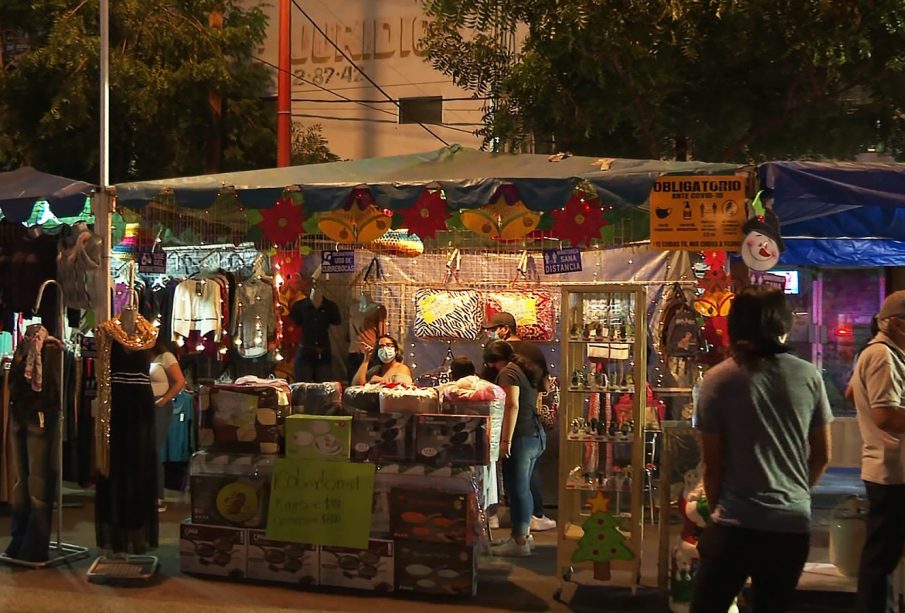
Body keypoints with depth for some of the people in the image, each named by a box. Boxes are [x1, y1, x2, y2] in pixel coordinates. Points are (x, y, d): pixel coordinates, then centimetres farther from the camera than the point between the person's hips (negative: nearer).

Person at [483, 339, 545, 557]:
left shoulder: (508, 372, -9)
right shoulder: (524, 370, 18)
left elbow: (512, 406, -19)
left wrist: (506, 440, -21)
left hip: (521, 437, -9)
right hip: (536, 435, 9)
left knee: (516, 489, -3)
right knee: (523, 488, 16)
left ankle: (519, 541, 1)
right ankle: (525, 534, 23)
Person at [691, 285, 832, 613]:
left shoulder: (719, 380, -7)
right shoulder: (808, 376, 0)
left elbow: (712, 463, -3)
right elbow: (822, 455, 8)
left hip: (736, 523, -3)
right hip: (794, 522, 3)